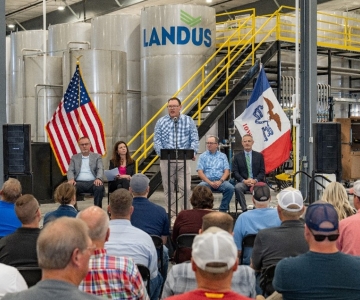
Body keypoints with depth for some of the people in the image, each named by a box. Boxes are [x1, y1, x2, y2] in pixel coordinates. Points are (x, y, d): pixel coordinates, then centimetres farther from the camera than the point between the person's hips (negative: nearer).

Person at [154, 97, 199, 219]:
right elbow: (157, 140, 2)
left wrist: (192, 152, -14)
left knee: (185, 188, -6)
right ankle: (172, 214, 12)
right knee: (168, 188, 5)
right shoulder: (161, 122, 8)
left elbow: (194, 139, 2)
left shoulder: (189, 121, 7)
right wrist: (161, 153, -14)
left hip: (184, 159, -1)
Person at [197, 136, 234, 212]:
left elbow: (227, 171, 6)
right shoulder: (203, 156, 12)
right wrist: (210, 182, -12)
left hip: (220, 181, 1)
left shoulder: (222, 156, 15)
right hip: (207, 181, -1)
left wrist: (220, 181, -13)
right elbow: (200, 172, 2)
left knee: (230, 187, -30)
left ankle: (223, 210, -18)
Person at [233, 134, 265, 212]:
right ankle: (244, 209, -24)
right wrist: (244, 181, -14)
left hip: (256, 182, 0)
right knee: (237, 187, -35)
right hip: (243, 182, 0)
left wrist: (255, 180, -13)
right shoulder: (237, 156, 11)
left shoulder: (259, 155, 12)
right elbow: (235, 172, 3)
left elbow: (262, 171, 7)